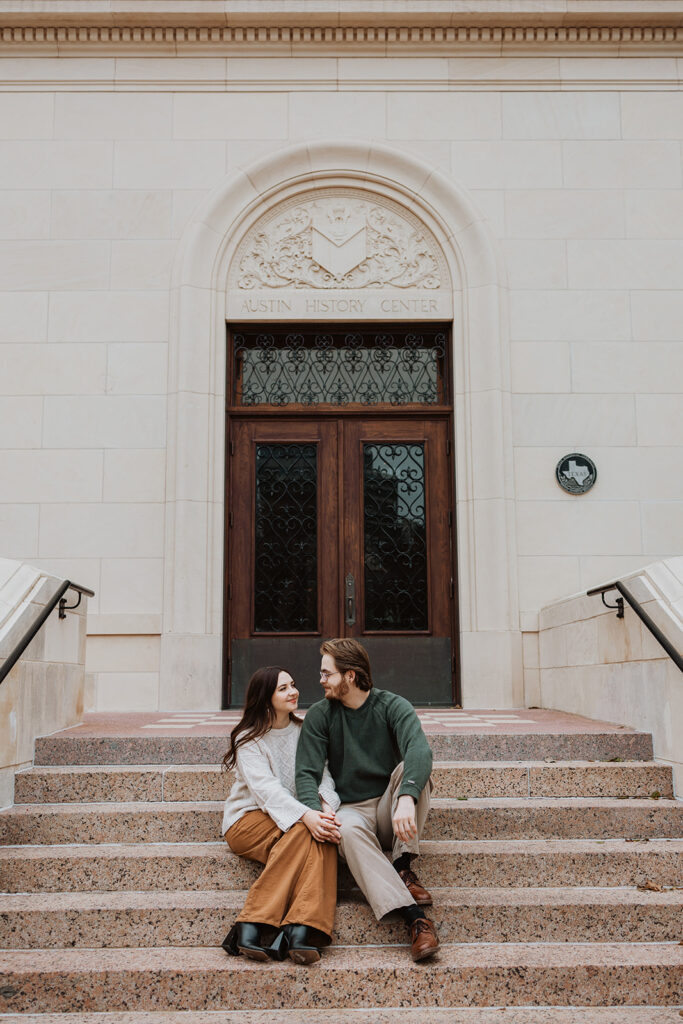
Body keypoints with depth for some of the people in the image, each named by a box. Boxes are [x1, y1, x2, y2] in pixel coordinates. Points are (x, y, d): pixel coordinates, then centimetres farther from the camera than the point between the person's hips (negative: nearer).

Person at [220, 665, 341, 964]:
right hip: (250, 819, -4)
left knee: (324, 834, -29)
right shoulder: (249, 738, -2)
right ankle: (252, 927, -38)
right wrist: (305, 816, -33)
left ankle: (304, 930, -44)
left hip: (303, 818, 4)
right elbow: (264, 786, -17)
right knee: (303, 832, -33)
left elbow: (323, 772, 3)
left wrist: (326, 805, -21)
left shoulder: (305, 729, 14)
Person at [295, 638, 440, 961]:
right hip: (352, 810, 0)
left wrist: (407, 798, -44)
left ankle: (402, 866, -22)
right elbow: (306, 773, -6)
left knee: (411, 770, -29)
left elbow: (419, 749, -24)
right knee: (348, 829, -36)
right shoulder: (320, 715, 2)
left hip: (392, 812, 0)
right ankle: (415, 917, -42)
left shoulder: (392, 706, -5)